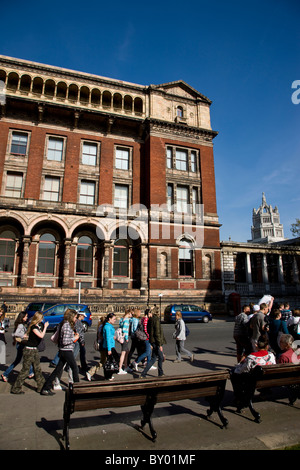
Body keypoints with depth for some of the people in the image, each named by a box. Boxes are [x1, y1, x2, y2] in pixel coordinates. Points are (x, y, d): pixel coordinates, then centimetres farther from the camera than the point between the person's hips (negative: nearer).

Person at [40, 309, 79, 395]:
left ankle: (45, 388, 17)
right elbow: (65, 341, -24)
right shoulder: (67, 325, -20)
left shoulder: (64, 324, 10)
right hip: (67, 351, -9)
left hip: (63, 351, 9)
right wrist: (74, 338, -12)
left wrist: (74, 334, 9)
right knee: (75, 368, 6)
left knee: (58, 369, 13)